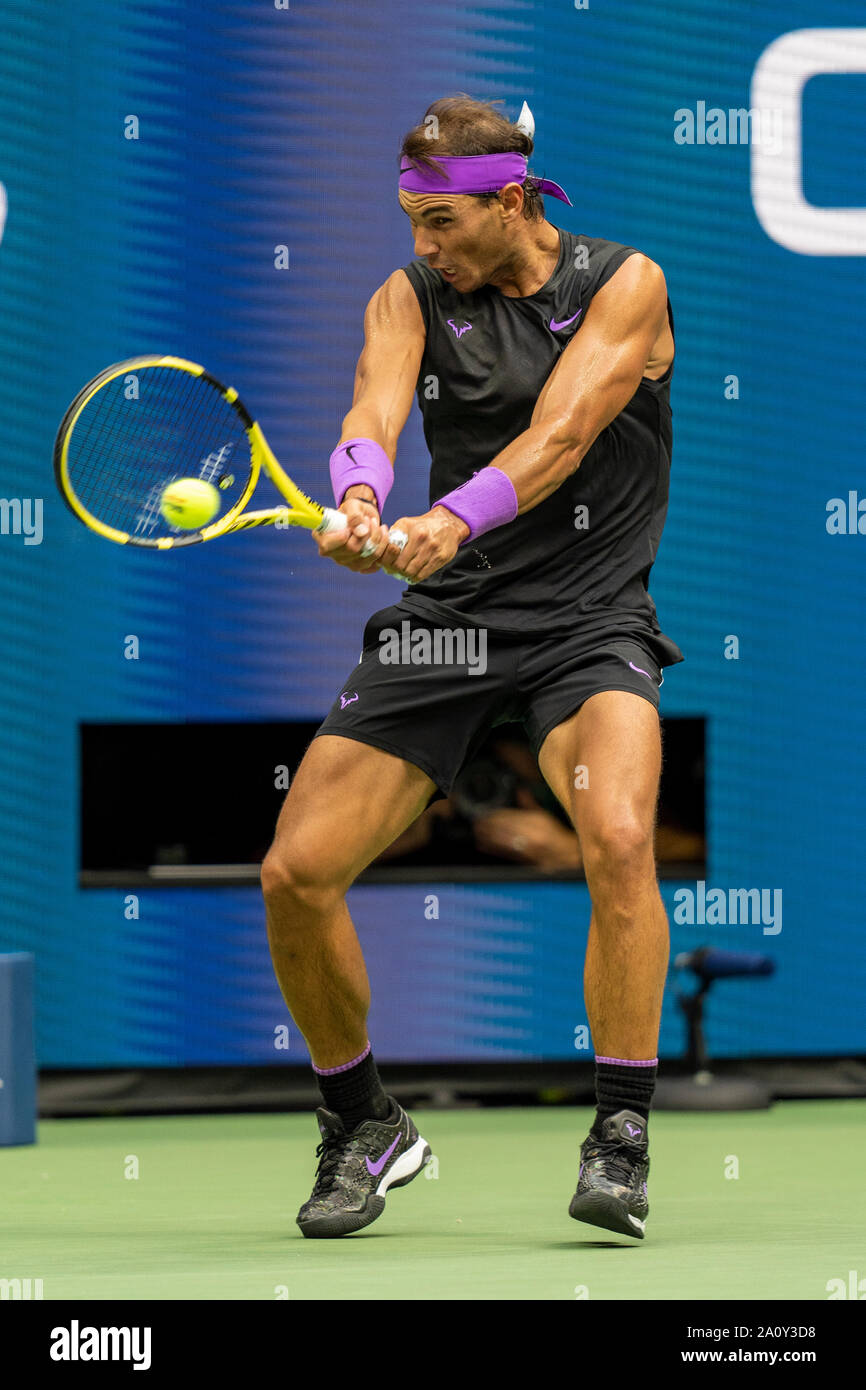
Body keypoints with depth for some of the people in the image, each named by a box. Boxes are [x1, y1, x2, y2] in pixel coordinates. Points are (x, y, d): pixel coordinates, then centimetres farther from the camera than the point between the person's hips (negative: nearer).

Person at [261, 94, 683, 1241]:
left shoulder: (623, 285, -4)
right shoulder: (412, 295, 5)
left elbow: (559, 436, -20)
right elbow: (375, 409, -14)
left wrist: (451, 520, -38)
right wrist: (361, 498, -38)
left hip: (587, 622, -4)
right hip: (444, 623, 4)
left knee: (618, 838, -32)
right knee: (296, 876, -5)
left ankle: (621, 1139, -20)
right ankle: (364, 1129, 19)